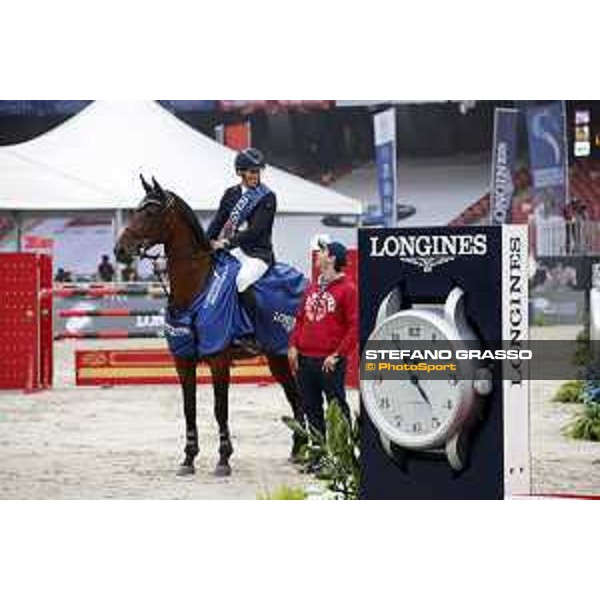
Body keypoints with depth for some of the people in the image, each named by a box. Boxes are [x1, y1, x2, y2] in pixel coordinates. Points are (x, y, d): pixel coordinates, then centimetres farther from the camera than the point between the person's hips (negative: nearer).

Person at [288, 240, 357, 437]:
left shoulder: (347, 289, -6)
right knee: (310, 407, 12)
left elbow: (355, 326, -11)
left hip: (329, 362, -7)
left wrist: (338, 354, -16)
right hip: (305, 359, 7)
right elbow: (300, 318, 19)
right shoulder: (312, 288, 15)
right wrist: (293, 345, 5)